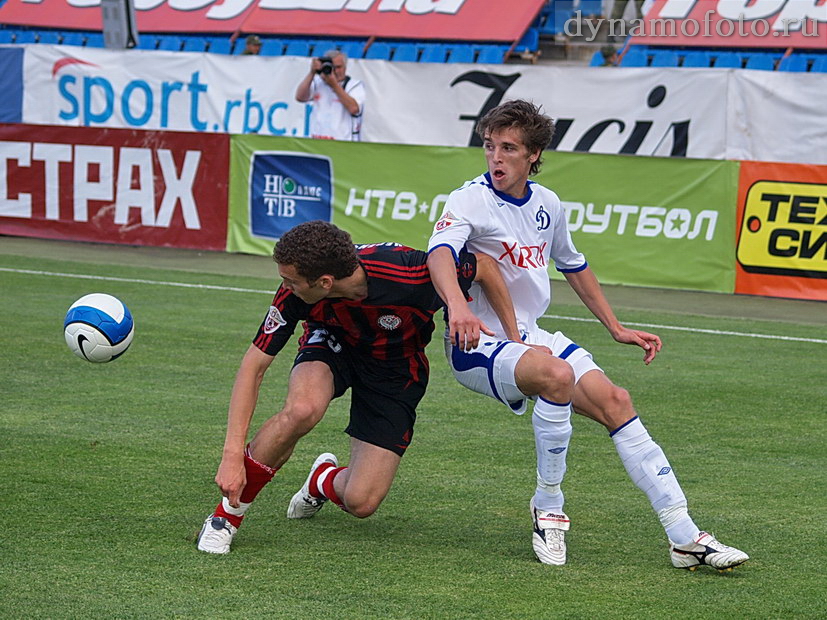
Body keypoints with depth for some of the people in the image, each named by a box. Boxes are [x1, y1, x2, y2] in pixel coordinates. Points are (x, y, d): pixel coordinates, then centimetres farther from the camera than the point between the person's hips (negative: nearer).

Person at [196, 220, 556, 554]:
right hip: (331, 345, 1)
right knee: (302, 409, -36)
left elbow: (485, 267, -17)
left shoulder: (409, 275, -36)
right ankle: (229, 512, -14)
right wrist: (233, 454, -29)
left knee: (361, 503, -13)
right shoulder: (295, 292, -29)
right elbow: (254, 365, -22)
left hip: (396, 370, -1)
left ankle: (324, 480, 26)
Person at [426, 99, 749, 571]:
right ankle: (548, 509, -18)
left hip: (528, 336, 7)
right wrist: (457, 305, -54)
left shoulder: (547, 204, 8)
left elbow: (574, 266, 25)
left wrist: (617, 328, 23)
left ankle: (685, 537, -6)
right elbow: (441, 252, -34)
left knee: (614, 400, -7)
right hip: (478, 344, -7)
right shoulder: (471, 200, -13)